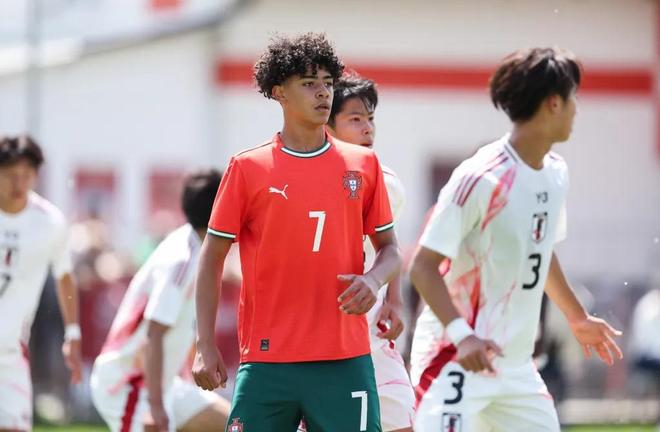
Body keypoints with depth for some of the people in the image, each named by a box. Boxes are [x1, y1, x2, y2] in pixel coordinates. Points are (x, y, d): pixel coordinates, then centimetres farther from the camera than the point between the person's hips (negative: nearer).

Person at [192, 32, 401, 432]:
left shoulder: (363, 164, 8)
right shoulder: (247, 168, 2)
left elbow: (390, 249, 15)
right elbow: (213, 257, 5)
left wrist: (374, 280, -9)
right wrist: (206, 346, -1)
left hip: (345, 360, 1)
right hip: (267, 362, -1)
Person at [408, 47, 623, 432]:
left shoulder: (556, 173, 7)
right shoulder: (482, 178, -19)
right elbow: (423, 266, -19)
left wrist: (578, 317, 33)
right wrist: (461, 335, -31)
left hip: (516, 365, 8)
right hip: (455, 358, -8)